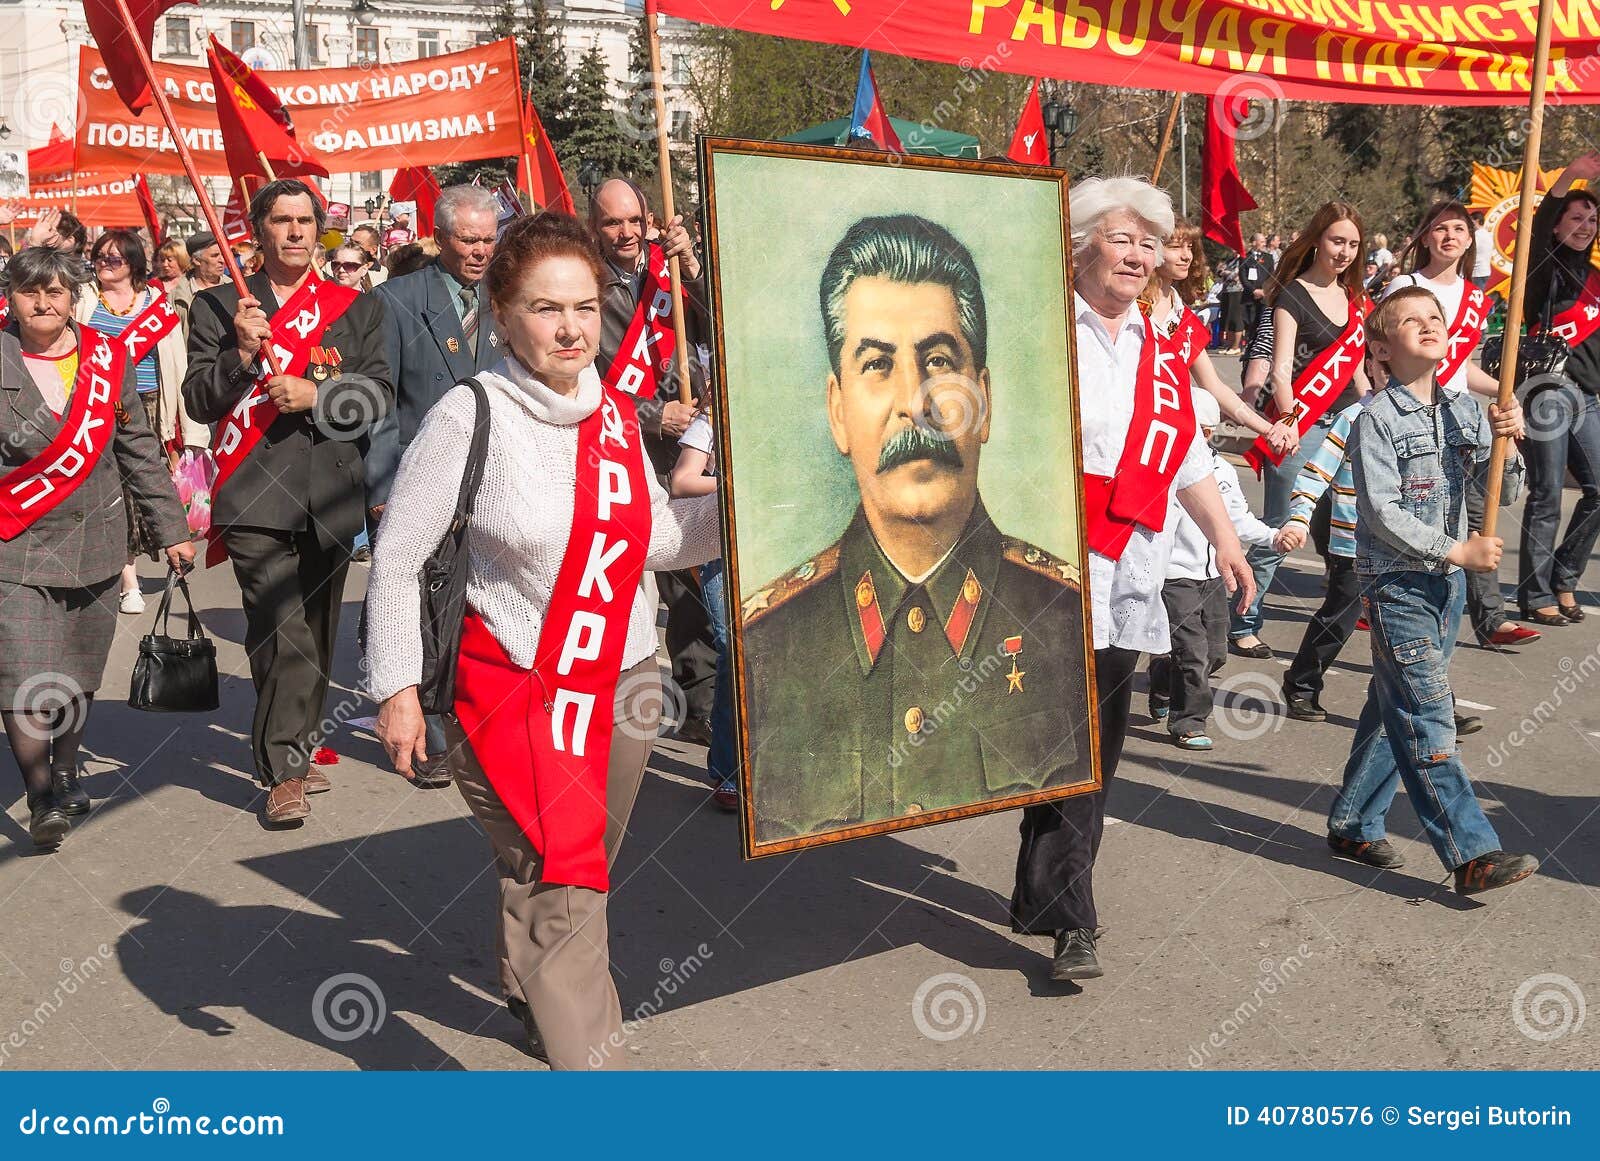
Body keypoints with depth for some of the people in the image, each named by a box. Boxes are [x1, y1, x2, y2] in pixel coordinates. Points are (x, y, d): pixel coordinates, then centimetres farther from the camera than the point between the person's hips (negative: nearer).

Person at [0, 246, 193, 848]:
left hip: (96, 544, 3)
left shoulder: (107, 357, 6)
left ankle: (64, 773, 33)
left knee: (81, 674, 13)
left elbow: (140, 451, 11)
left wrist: (171, 528, 11)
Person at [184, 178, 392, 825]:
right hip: (255, 497, -2)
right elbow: (199, 402, 4)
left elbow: (379, 395, 3)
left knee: (316, 634, 11)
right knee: (282, 633, -15)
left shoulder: (357, 308, 12)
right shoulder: (218, 306, 9)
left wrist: (315, 396, -12)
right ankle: (284, 771, -6)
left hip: (332, 496, 3)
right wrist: (241, 353, -12)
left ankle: (294, 752, 26)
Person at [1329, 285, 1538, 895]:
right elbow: (1382, 512, -16)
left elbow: (1503, 496, 6)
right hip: (1397, 584, -7)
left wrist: (1507, 444, -12)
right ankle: (1472, 853, -6)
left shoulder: (1465, 409, 7)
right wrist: (1455, 550, -18)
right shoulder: (1377, 419, -11)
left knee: (1395, 708, 13)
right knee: (1429, 717, -8)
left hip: (1447, 581, 7)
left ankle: (1353, 826, 25)